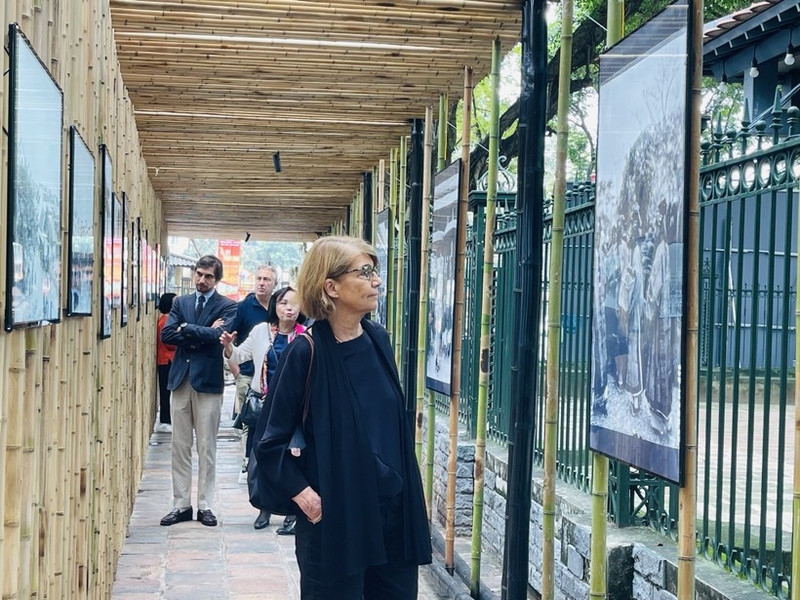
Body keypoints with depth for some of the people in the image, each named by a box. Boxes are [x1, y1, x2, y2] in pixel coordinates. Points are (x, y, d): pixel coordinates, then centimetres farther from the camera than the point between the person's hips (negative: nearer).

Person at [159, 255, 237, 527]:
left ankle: (205, 505, 9)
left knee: (207, 447, 2)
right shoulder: (180, 302, 12)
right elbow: (167, 334, -2)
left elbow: (218, 335, -18)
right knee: (180, 446, 6)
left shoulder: (227, 307, 0)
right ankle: (181, 504, 12)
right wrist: (203, 334, -10)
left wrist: (186, 328, -8)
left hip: (208, 380, -4)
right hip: (180, 379, 4)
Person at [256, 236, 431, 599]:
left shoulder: (377, 340, 5)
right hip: (335, 517, -5)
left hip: (394, 511, 6)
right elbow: (271, 442, -8)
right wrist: (304, 494, -14)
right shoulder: (306, 353, -12)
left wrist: (405, 491, 13)